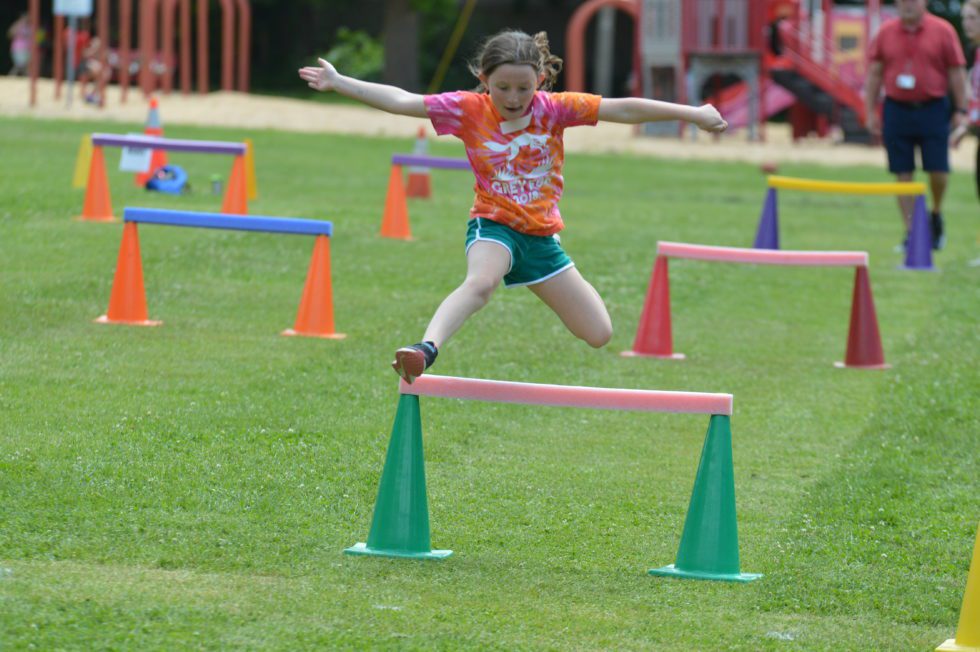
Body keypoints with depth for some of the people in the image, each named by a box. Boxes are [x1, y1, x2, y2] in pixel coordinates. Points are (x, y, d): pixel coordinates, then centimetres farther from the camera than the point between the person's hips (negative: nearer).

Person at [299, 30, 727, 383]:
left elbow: (622, 110, -9)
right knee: (480, 281, -39)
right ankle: (425, 350, -56)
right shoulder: (468, 110, -7)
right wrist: (338, 83, -16)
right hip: (494, 225, -3)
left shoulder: (554, 109, -6)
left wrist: (694, 114, -10)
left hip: (542, 234, 3)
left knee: (599, 335, 5)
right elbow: (401, 102, -9)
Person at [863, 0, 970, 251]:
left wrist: (961, 111, -1)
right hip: (896, 110, 1)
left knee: (938, 171, -4)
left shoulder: (943, 31, 0)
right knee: (903, 174, 1)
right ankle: (910, 231, 8)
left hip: (932, 110, -1)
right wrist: (870, 112, 5)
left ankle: (936, 215, 23)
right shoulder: (885, 33, 5)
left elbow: (956, 73, 2)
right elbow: (874, 74, 9)